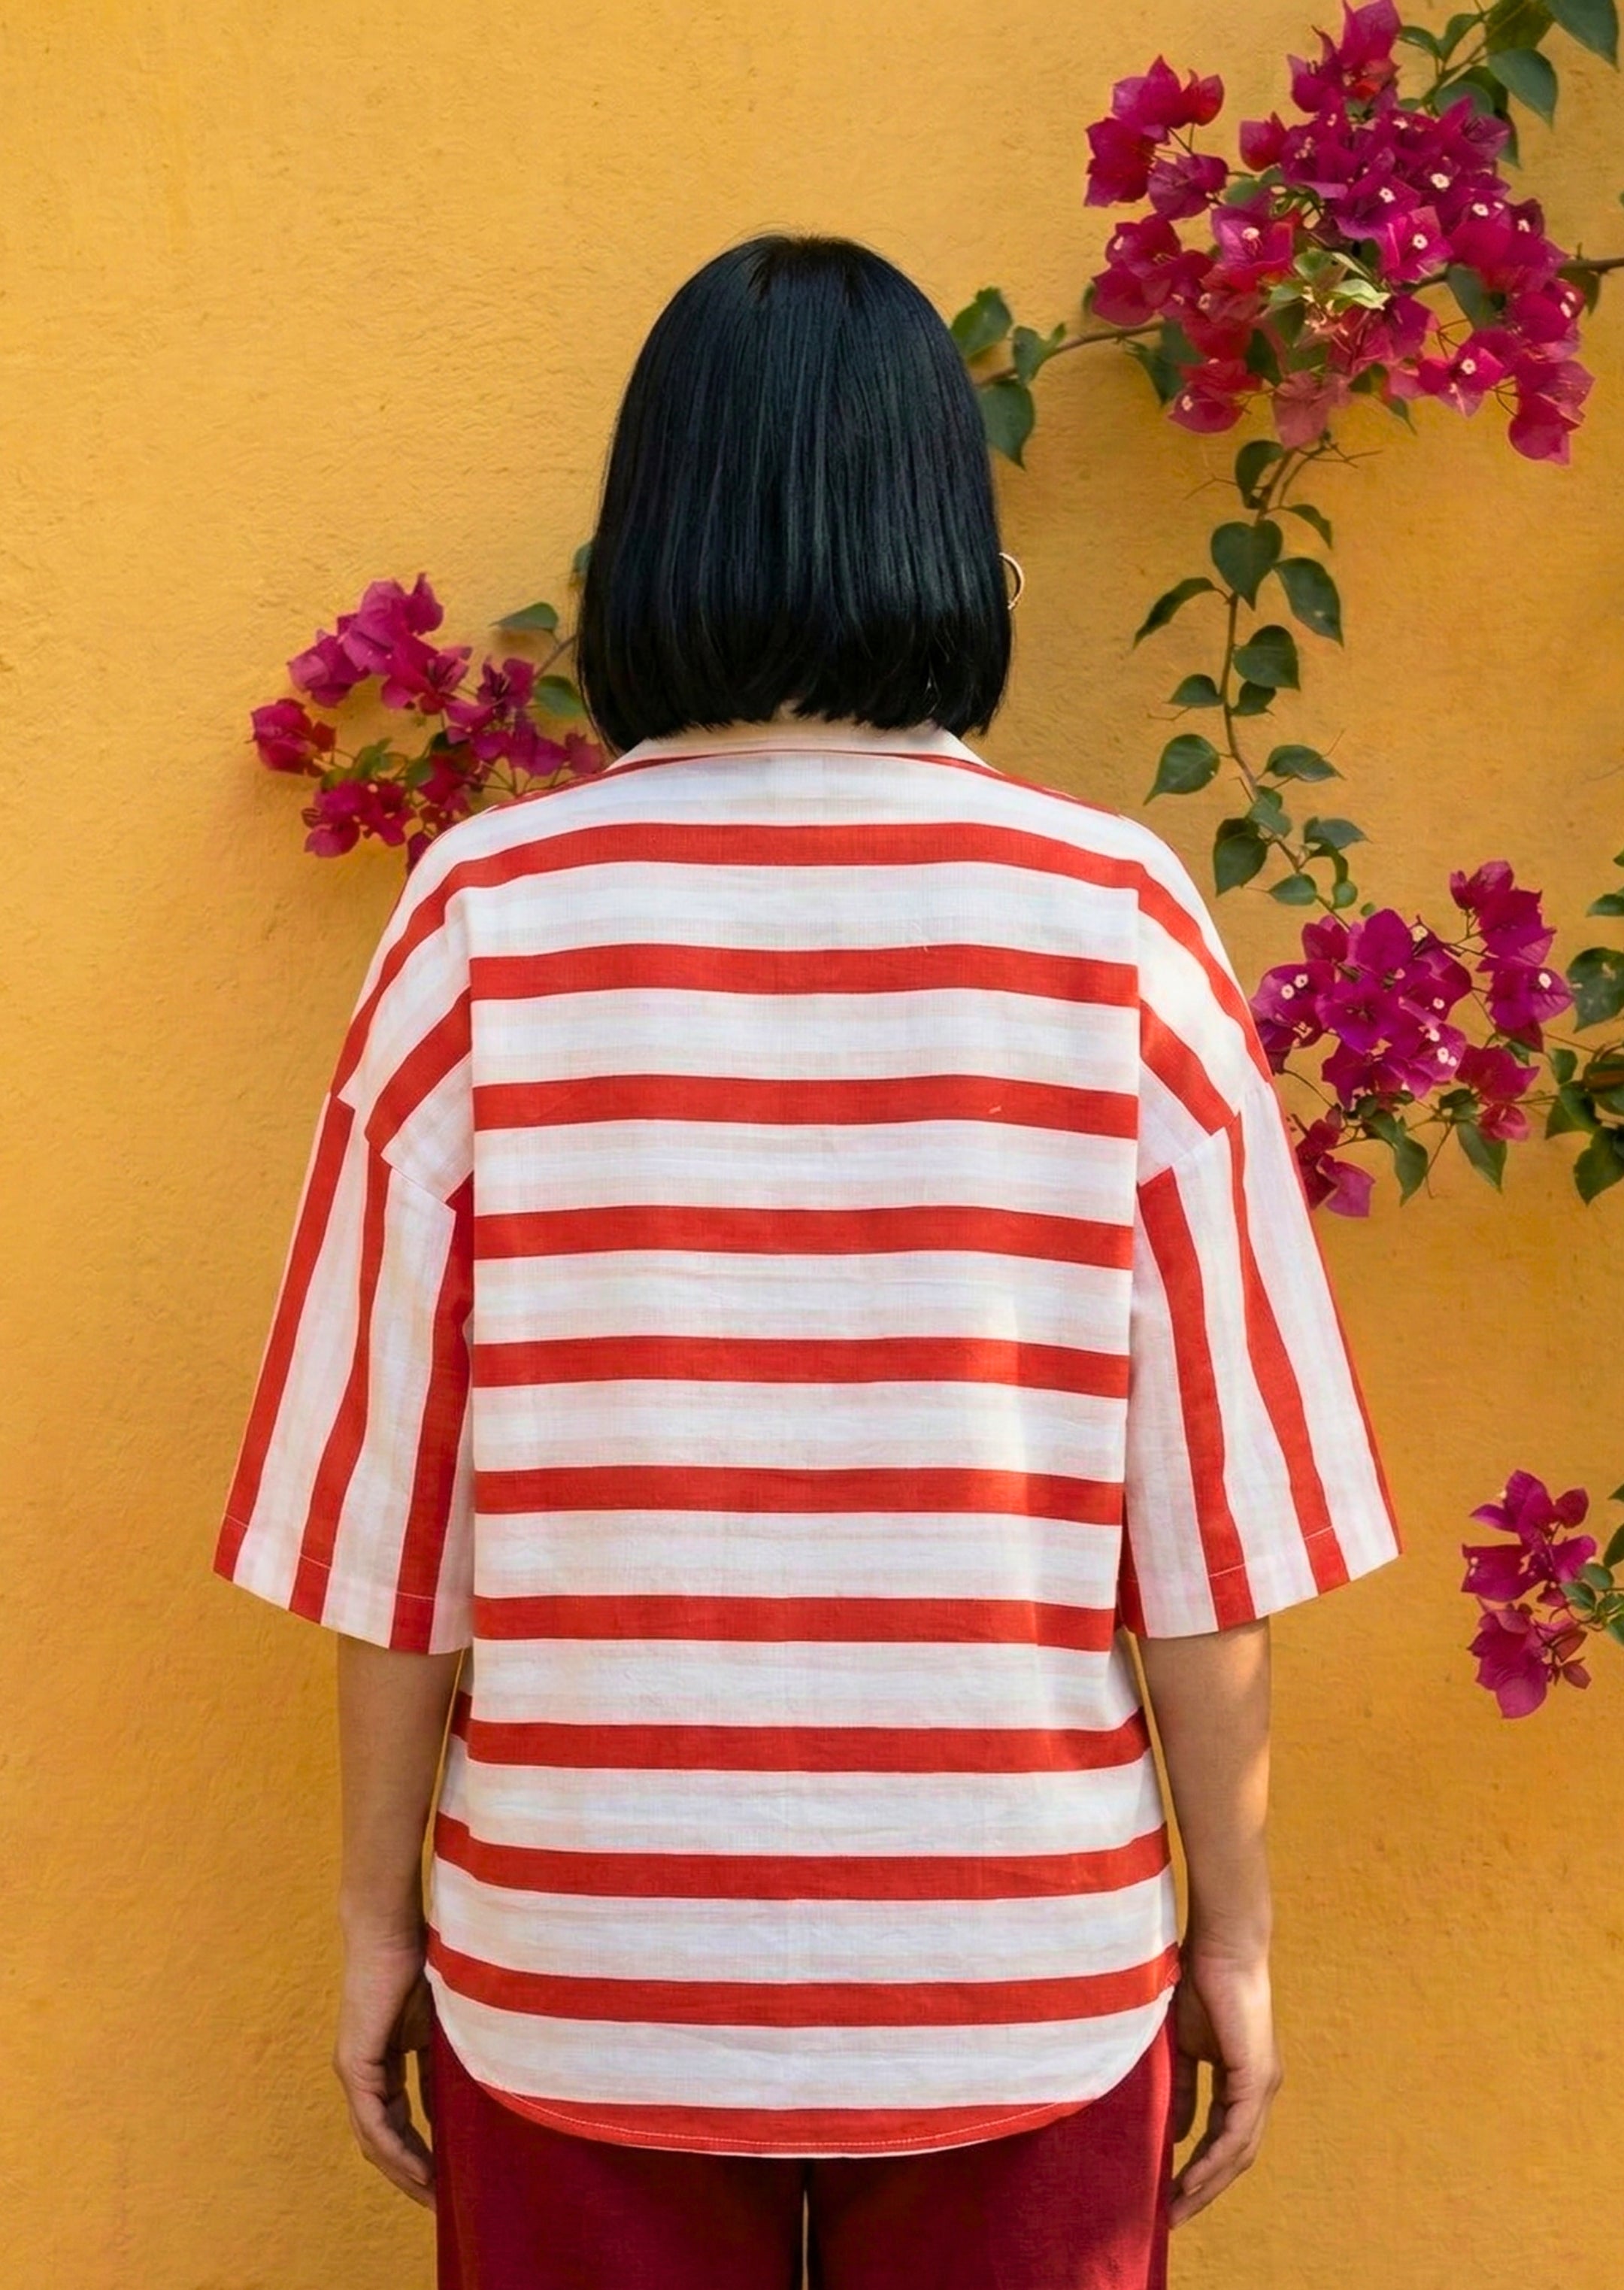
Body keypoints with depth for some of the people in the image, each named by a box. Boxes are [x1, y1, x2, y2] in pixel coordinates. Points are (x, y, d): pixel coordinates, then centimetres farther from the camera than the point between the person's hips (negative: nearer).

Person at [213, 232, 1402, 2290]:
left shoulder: (488, 912, -9)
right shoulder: (1114, 915, -9)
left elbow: (398, 1499, -6)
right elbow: (1209, 1510, -6)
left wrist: (378, 1911, 7)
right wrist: (1234, 1923, 6)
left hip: (580, 1973, 1)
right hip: (1024, 1973, 0)